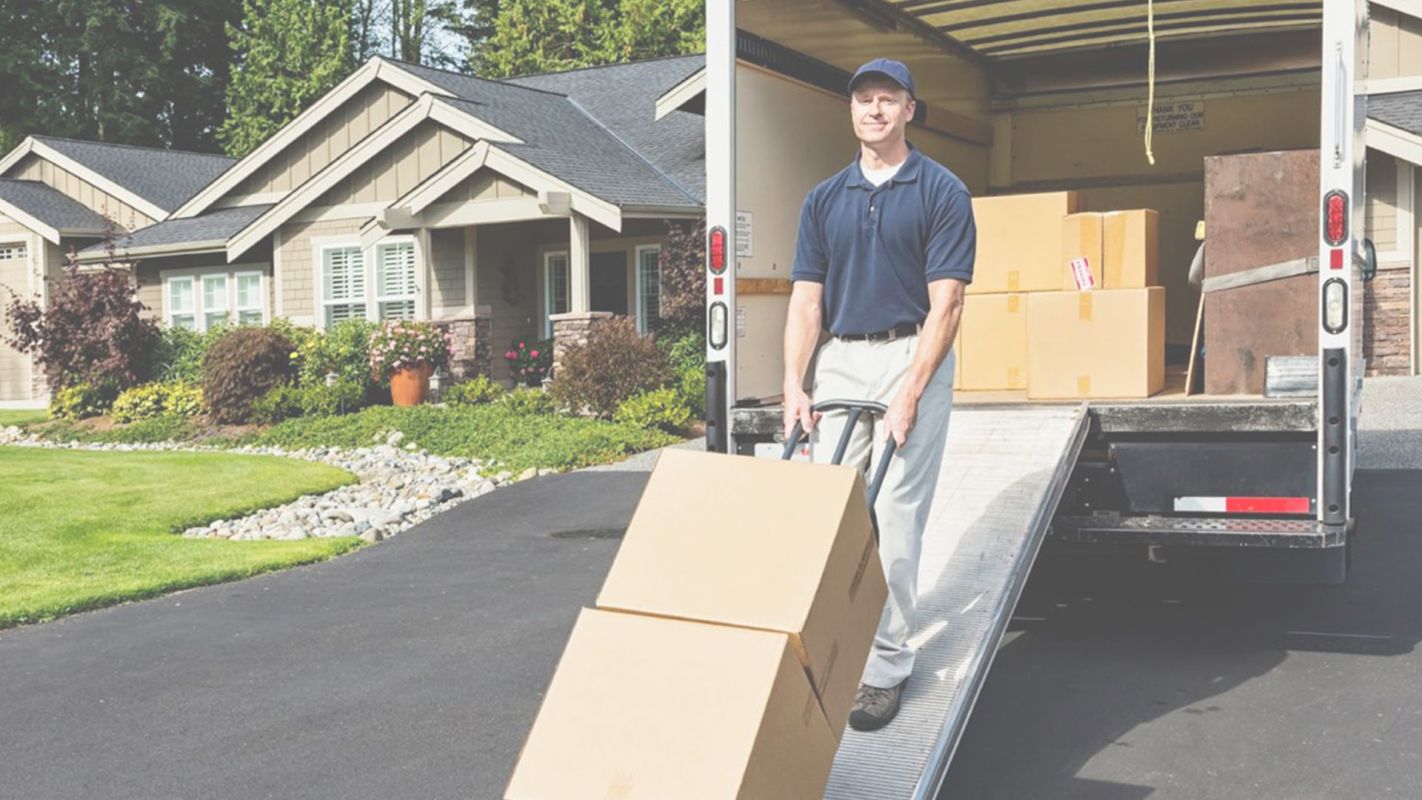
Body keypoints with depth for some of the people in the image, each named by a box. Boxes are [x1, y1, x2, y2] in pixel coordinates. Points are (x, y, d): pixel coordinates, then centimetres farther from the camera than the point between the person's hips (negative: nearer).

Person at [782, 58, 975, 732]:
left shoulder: (943, 193, -2)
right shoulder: (824, 200, 12)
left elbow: (945, 303, -9)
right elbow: (806, 298, 10)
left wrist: (909, 394, -16)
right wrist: (794, 383, -2)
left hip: (912, 355, -4)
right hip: (839, 361, 4)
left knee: (895, 512, -5)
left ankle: (886, 664, 3)